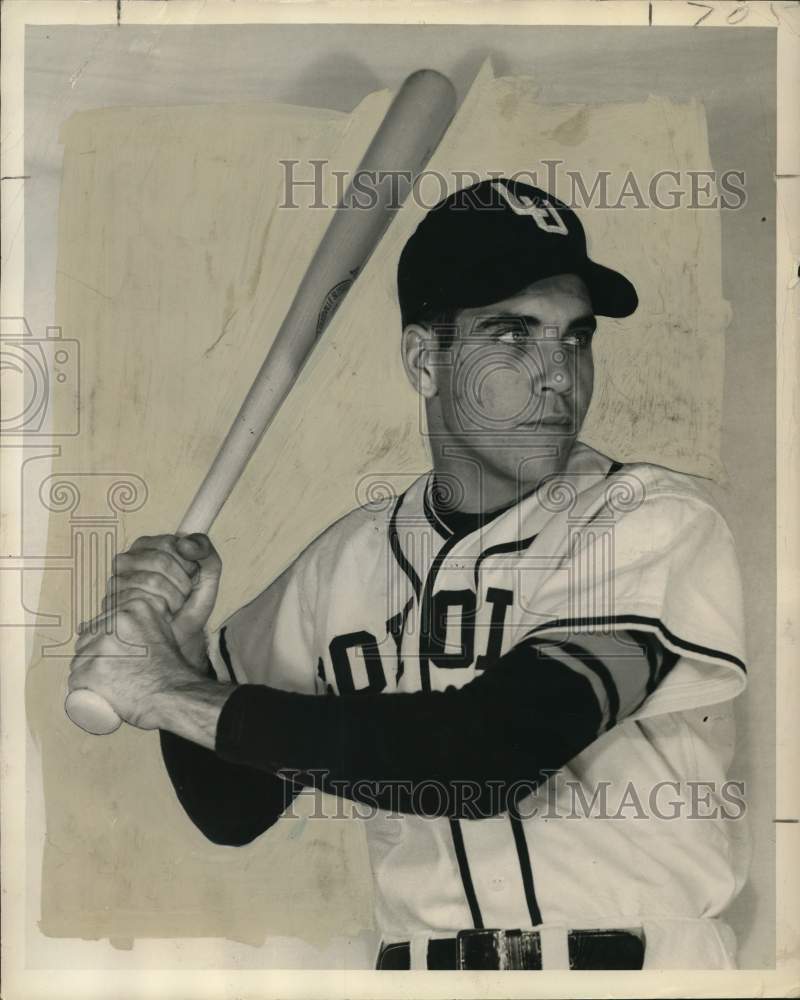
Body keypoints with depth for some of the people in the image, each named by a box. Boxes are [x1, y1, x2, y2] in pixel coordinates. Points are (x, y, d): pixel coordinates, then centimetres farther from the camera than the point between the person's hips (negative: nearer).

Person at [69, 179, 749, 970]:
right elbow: (232, 812, 8)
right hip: (415, 962, 3)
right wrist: (175, 646, -8)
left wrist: (180, 694, -16)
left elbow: (490, 754, -21)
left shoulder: (658, 524, -8)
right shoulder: (352, 557, 2)